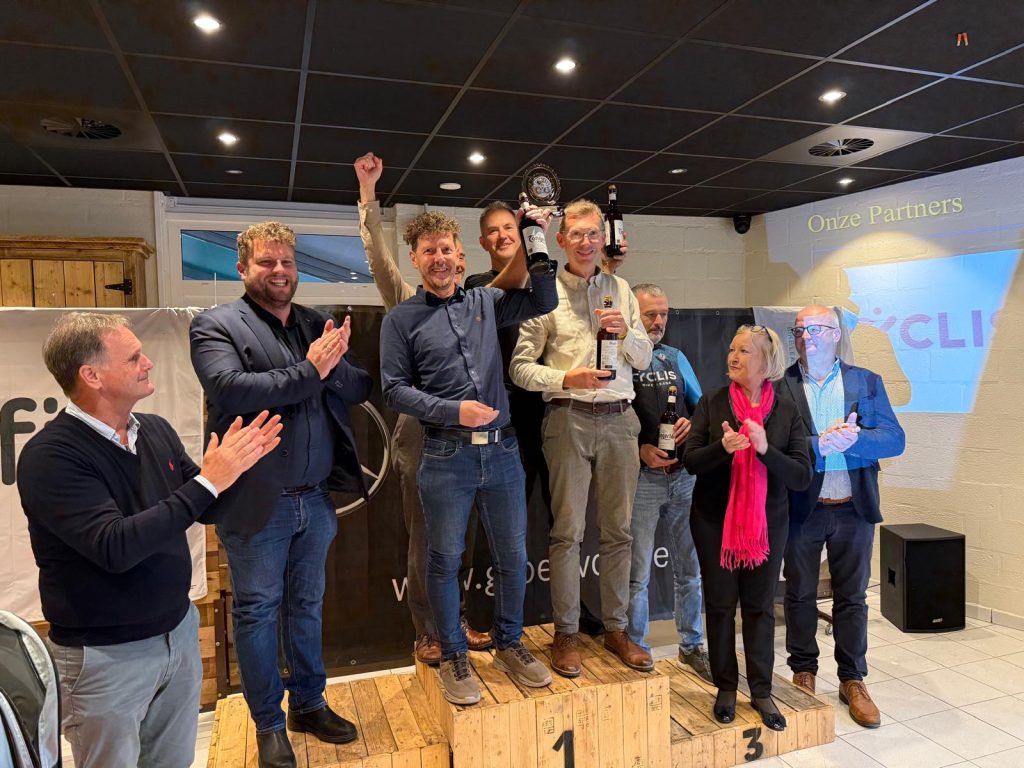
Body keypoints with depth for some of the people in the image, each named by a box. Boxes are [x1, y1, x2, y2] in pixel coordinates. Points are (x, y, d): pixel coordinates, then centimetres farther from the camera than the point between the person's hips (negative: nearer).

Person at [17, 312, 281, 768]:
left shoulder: (156, 430, -1)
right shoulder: (50, 456, -19)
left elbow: (204, 509, 7)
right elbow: (116, 546, -30)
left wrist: (233, 465, -13)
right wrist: (208, 481, -28)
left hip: (180, 631, 6)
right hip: (104, 656, -5)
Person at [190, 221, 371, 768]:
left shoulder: (317, 325, 9)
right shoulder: (216, 326, -6)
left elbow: (358, 388, 2)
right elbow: (229, 391, -23)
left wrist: (334, 364, -18)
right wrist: (308, 371, -22)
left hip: (316, 497, 5)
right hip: (257, 502, -4)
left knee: (306, 604, 19)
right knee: (257, 612, 10)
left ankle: (309, 704, 37)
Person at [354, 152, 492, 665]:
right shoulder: (408, 304, -3)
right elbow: (377, 254, -11)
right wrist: (367, 190, -16)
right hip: (422, 434, -4)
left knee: (462, 537, 13)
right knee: (424, 540, 4)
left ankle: (458, 622, 29)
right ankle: (426, 634, 20)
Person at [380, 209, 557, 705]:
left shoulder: (485, 302, 11)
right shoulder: (401, 319, 2)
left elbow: (544, 302, 10)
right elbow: (395, 389, -4)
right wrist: (453, 411, -15)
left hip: (502, 450, 3)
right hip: (446, 457, -3)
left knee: (513, 556, 12)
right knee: (446, 560, 7)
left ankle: (509, 645, 33)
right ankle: (453, 656, 27)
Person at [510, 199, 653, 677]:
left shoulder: (620, 290, 13)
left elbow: (644, 360, 13)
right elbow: (520, 367, -3)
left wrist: (626, 332, -6)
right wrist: (567, 379, -17)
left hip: (619, 419, 4)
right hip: (569, 418, -4)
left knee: (618, 530, 9)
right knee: (568, 531, 1)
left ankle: (616, 628, 23)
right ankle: (566, 633, 14)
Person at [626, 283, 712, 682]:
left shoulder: (677, 358, 15)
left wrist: (691, 425, -3)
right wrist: (640, 450, -16)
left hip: (683, 474, 6)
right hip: (640, 477, -5)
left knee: (690, 569, 15)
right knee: (638, 573, 3)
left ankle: (692, 646, 32)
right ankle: (636, 650, 20)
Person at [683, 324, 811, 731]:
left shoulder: (786, 411, -3)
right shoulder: (712, 403, -3)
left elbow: (801, 476, -9)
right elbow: (690, 461, -8)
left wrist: (765, 449, -25)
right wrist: (722, 447, -27)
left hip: (767, 523, 0)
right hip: (715, 522, 0)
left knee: (760, 606, 10)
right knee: (720, 604, 9)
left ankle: (761, 691, 25)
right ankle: (726, 687, 26)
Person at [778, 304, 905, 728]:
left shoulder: (867, 382, 4)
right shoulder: (779, 387, -3)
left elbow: (895, 439, -4)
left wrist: (854, 438, -21)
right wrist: (820, 444, -25)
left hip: (853, 508, 1)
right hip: (800, 508, -1)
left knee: (852, 597, 11)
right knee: (800, 595, 12)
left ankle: (853, 681, 26)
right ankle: (804, 673, 30)